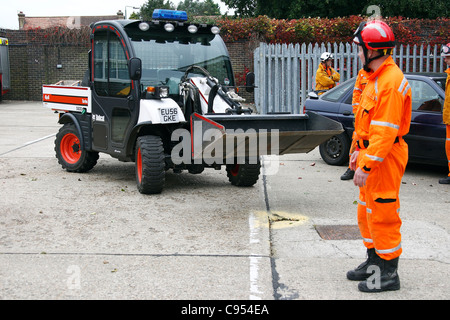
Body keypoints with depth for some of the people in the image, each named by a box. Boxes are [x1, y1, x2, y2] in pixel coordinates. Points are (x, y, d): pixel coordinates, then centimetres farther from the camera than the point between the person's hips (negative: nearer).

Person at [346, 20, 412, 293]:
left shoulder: (391, 81, -20)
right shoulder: (377, 78, 13)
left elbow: (386, 131, -25)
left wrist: (366, 166, -25)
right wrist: (359, 151, 21)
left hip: (384, 158, -11)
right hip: (372, 154, 11)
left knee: (382, 214, -3)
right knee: (368, 212, 18)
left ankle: (389, 274, 8)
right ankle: (374, 262, 32)